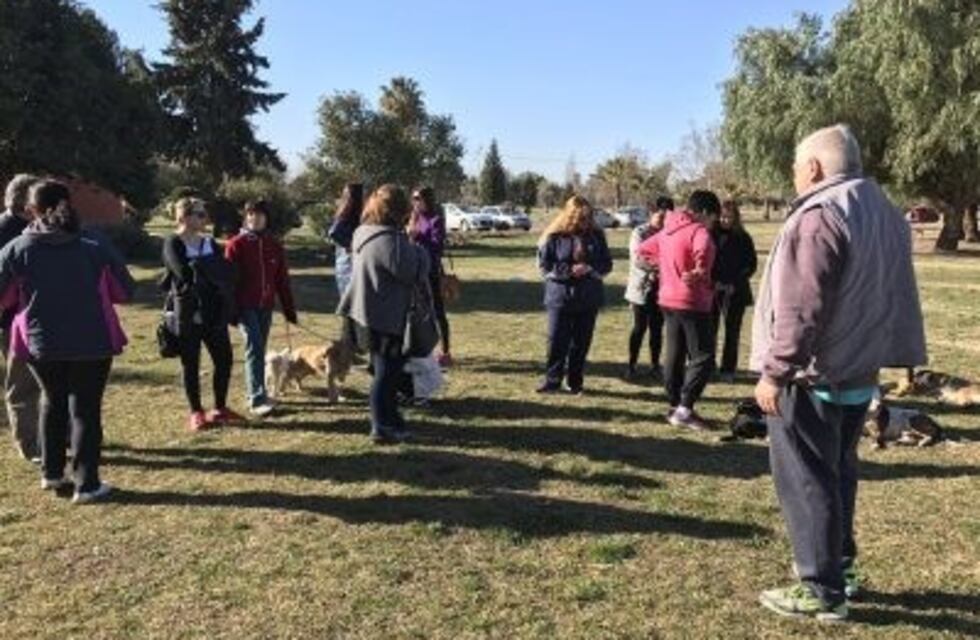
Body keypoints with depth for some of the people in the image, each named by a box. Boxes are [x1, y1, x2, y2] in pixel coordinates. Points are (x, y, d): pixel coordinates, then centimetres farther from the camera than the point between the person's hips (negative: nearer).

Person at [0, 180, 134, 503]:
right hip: (92, 342, -2)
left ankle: (52, 472, 30)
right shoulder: (96, 247, -6)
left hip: (41, 343, 2)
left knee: (54, 403, 23)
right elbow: (125, 291, -2)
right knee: (86, 409, 6)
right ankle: (87, 484, 6)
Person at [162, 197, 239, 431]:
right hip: (187, 314, -5)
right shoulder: (173, 244, -5)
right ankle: (196, 413, 16)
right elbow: (184, 273, -20)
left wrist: (199, 267, -14)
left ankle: (220, 408, 22)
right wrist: (210, 267, -9)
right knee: (190, 364, 4)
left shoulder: (210, 243, 11)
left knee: (224, 360, 6)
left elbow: (227, 274, 1)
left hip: (214, 312, 5)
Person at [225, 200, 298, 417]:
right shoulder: (236, 244, -3)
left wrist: (289, 309, 8)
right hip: (245, 306, -4)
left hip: (266, 306, 4)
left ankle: (254, 391, 25)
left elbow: (282, 279, 9)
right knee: (254, 348, -12)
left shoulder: (274, 245, 7)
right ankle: (257, 399, -15)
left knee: (259, 350, 12)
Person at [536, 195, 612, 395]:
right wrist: (569, 270, -18)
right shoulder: (554, 237, -5)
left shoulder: (596, 235, 4)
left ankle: (576, 382, 21)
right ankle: (553, 380, 14)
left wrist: (589, 269, -15)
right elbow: (544, 265, -6)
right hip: (560, 297, -2)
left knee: (581, 343, 9)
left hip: (589, 299, 3)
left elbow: (607, 264, 5)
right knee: (557, 341, 1)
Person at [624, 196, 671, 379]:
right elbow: (637, 259, -13)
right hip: (642, 287, -3)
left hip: (661, 288, 3)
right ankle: (632, 364, 13)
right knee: (640, 327, 2)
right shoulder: (640, 233, -4)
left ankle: (655, 365, 18)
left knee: (657, 328, 8)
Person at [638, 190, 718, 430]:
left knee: (674, 355, 14)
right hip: (693, 303, -8)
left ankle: (675, 406, 21)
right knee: (703, 357, -2)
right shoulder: (699, 231, -15)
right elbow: (703, 251, -37)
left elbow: (644, 249, 24)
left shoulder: (667, 230, 11)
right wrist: (699, 275, -21)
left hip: (668, 300, 8)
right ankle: (684, 409, -8)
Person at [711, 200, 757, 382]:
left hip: (735, 292, 1)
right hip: (712, 290, 0)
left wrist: (736, 282, -9)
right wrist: (712, 281, -13)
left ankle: (728, 370, 11)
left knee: (732, 331, 4)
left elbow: (751, 265, 3)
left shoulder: (743, 238, 2)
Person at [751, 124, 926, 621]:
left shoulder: (819, 216, -18)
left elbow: (801, 308, -25)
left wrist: (775, 372, -21)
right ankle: (841, 567, 32)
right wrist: (890, 356, 20)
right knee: (837, 472, 20)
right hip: (858, 371, 10)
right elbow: (893, 297, 17)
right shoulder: (885, 214, 13)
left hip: (812, 376, -10)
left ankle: (821, 590, 8)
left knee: (805, 481, 0)